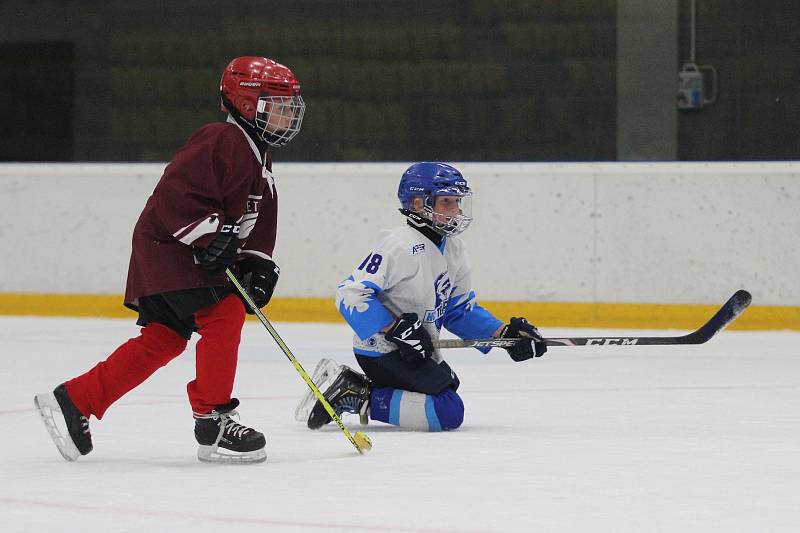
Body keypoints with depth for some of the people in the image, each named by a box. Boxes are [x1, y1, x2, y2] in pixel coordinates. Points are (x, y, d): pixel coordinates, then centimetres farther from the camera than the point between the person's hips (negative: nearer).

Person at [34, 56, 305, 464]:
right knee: (224, 313, -20)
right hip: (168, 245, -11)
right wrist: (209, 236, -29)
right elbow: (176, 193, -26)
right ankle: (212, 422, -17)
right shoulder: (222, 141, -17)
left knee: (164, 338, 9)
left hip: (192, 254, 11)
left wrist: (258, 262, 3)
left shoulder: (260, 160, 16)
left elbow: (260, 222, 19)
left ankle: (74, 401, 16)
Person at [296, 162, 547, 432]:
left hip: (417, 351, 10)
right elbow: (351, 293, -26)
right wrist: (396, 329, -28)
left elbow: (461, 310, 14)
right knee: (449, 411, -19)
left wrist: (505, 334, 1)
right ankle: (359, 398, -14)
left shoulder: (452, 248, 8)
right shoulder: (400, 245, -21)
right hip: (382, 350, -10)